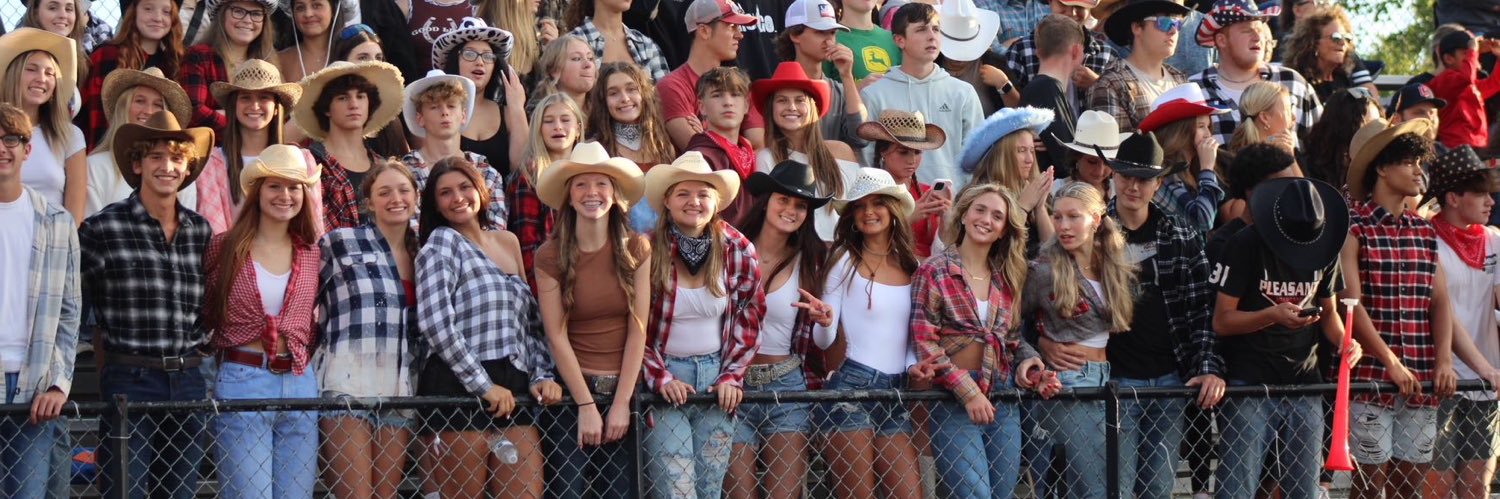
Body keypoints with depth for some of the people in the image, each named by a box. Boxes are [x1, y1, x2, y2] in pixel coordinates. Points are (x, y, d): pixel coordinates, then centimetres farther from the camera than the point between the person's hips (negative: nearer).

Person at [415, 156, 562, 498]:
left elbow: (531, 322, 21)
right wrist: (484, 386, -13)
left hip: (513, 391, 5)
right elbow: (435, 321, -12)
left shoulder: (508, 242, 19)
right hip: (460, 389, -5)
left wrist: (541, 376, 6)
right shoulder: (442, 243, 1)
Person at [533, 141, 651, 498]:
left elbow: (637, 330, -2)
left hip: (624, 391, 1)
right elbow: (557, 336, -6)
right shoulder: (550, 257, -4)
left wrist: (621, 402, -7)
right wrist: (587, 405, -10)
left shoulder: (636, 249, 0)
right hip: (571, 390, -1)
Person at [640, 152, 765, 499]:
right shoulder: (648, 250, -11)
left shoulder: (739, 250, -1)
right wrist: (660, 378, -12)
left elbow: (749, 322, 5)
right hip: (665, 375, -3)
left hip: (717, 377, 3)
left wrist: (732, 377, -4)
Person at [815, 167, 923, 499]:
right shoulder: (846, 259, -3)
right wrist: (824, 322, -26)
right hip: (852, 385, -5)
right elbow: (823, 340, -5)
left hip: (896, 391, 5)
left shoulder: (911, 265, 10)